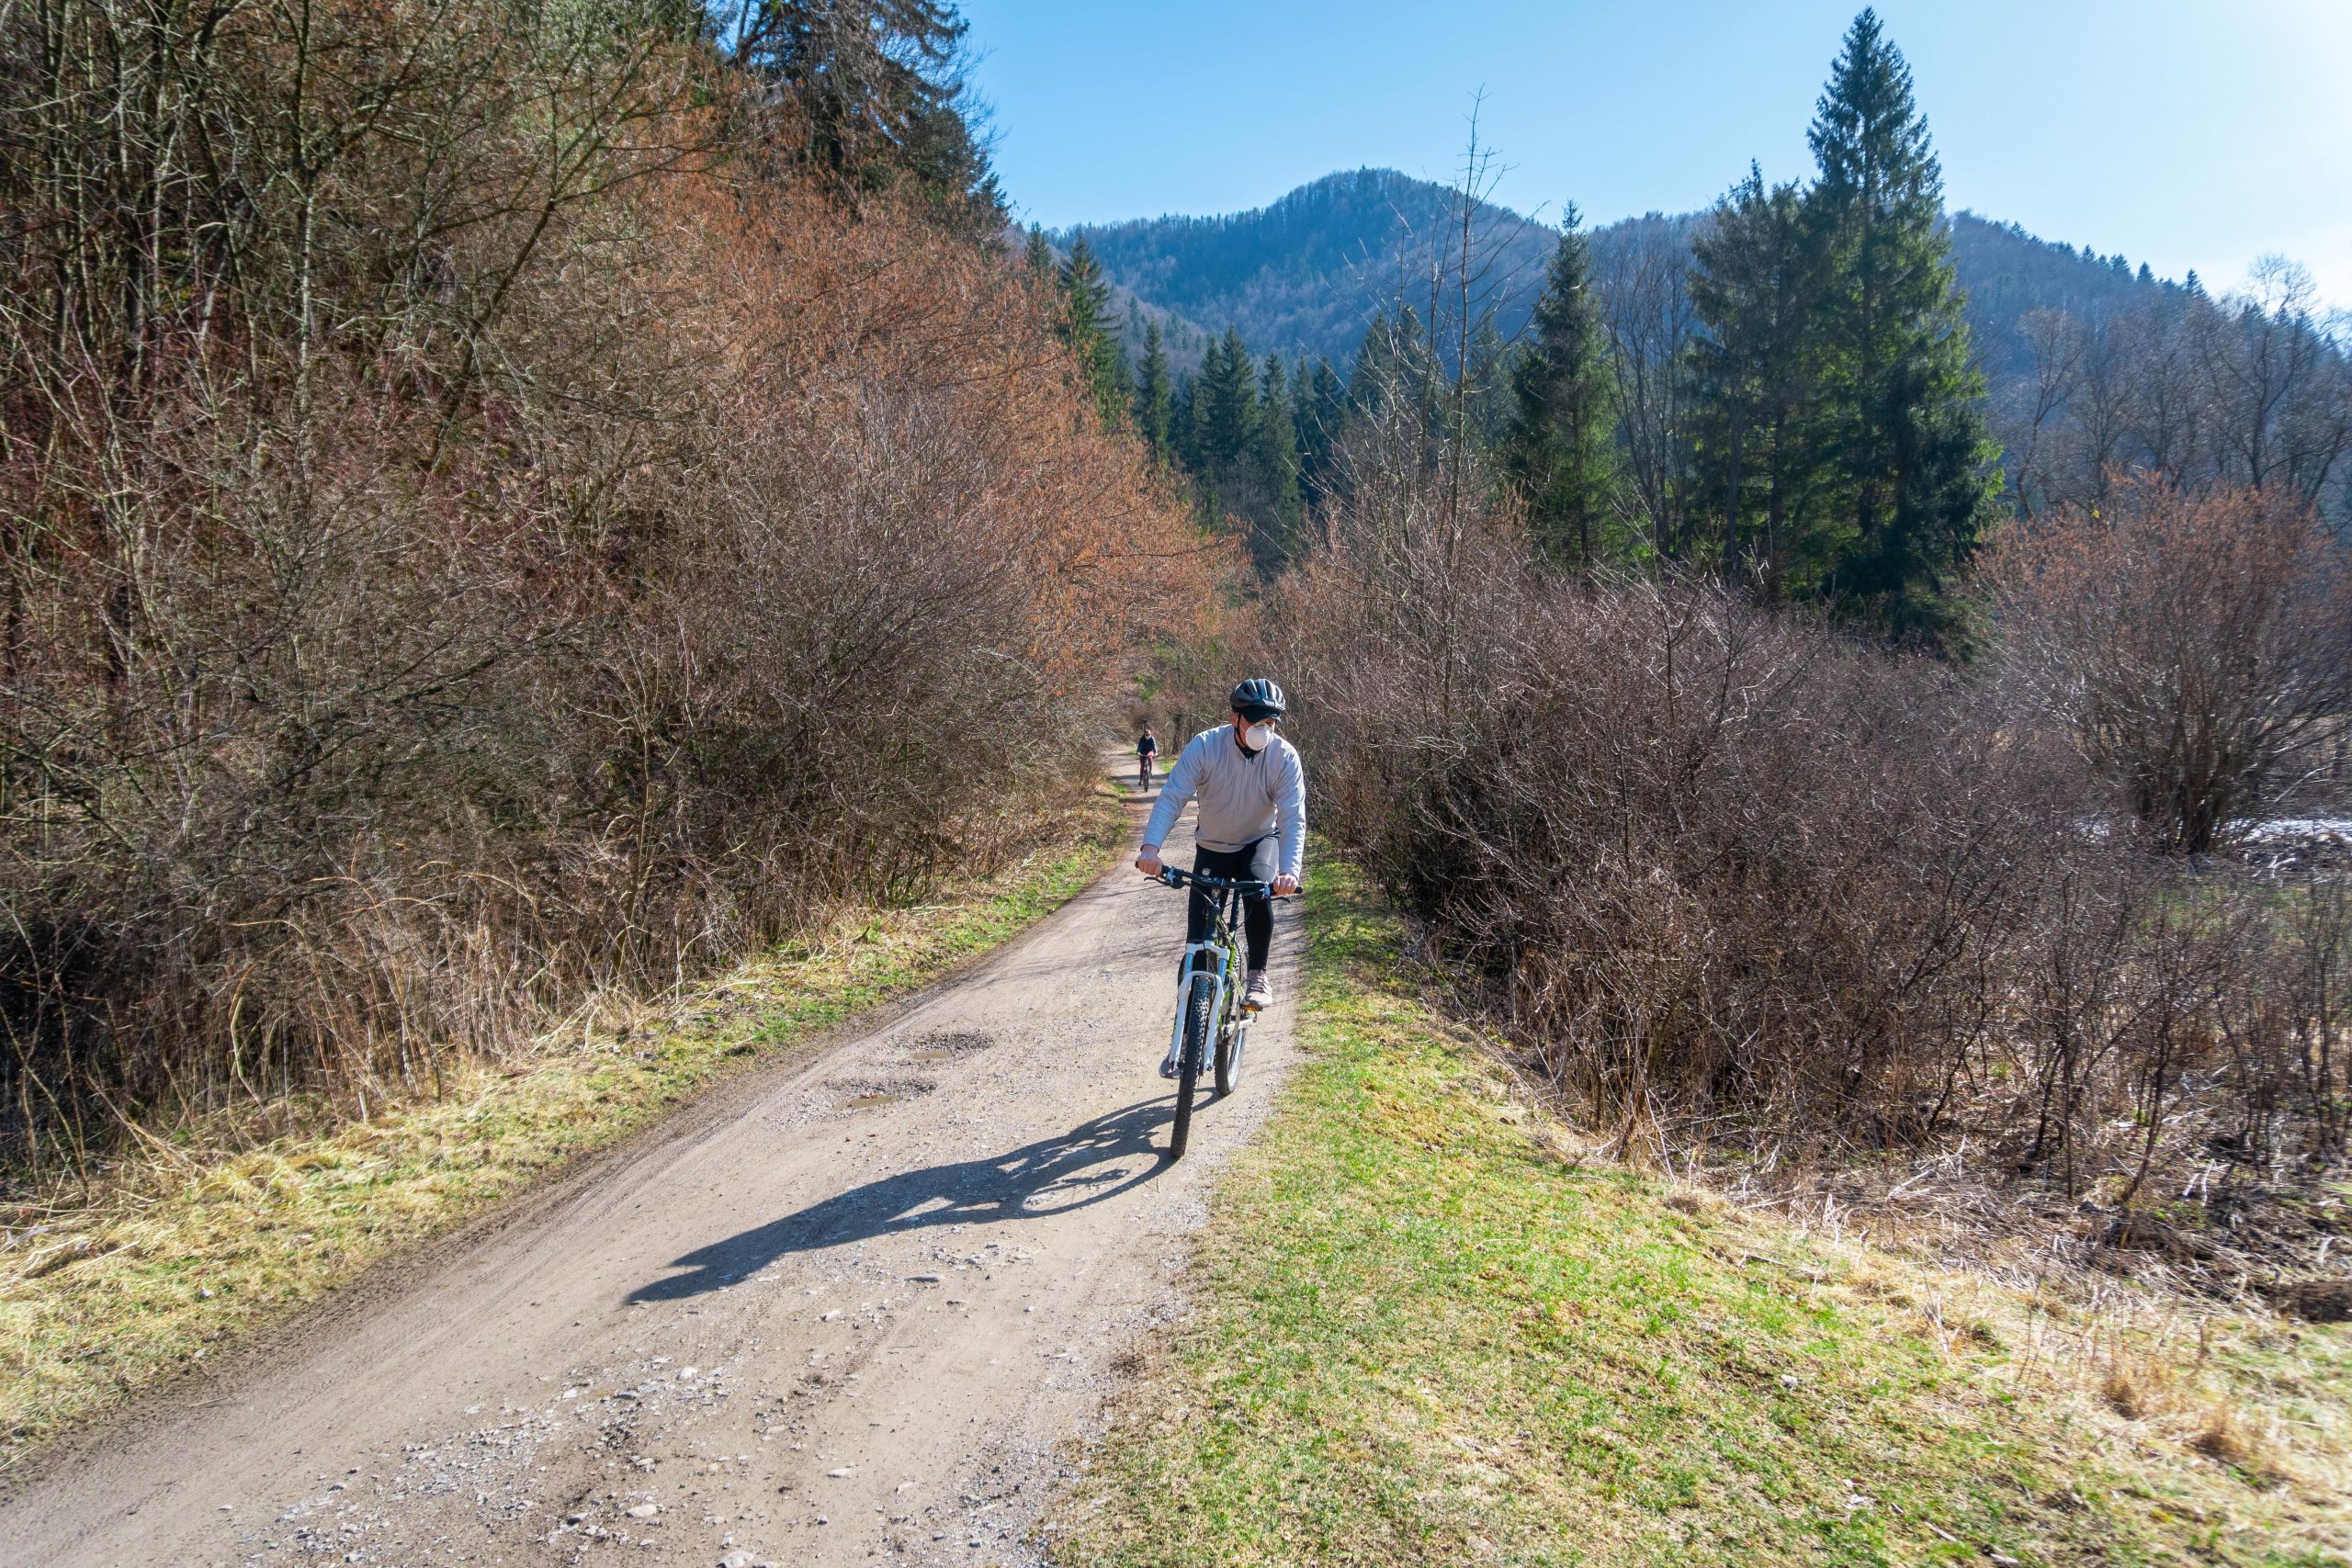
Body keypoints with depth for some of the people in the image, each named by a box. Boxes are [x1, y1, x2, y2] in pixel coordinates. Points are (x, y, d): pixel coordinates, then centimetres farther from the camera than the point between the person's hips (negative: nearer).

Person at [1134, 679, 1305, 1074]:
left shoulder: (1285, 757, -22)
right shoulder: (1204, 746, -24)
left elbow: (1294, 818, -29)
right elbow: (1172, 796, -30)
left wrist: (1290, 870, -46)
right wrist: (1151, 846, -46)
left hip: (1261, 841, 0)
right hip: (1212, 847, 0)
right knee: (1199, 940, -3)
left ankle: (1257, 976, -12)